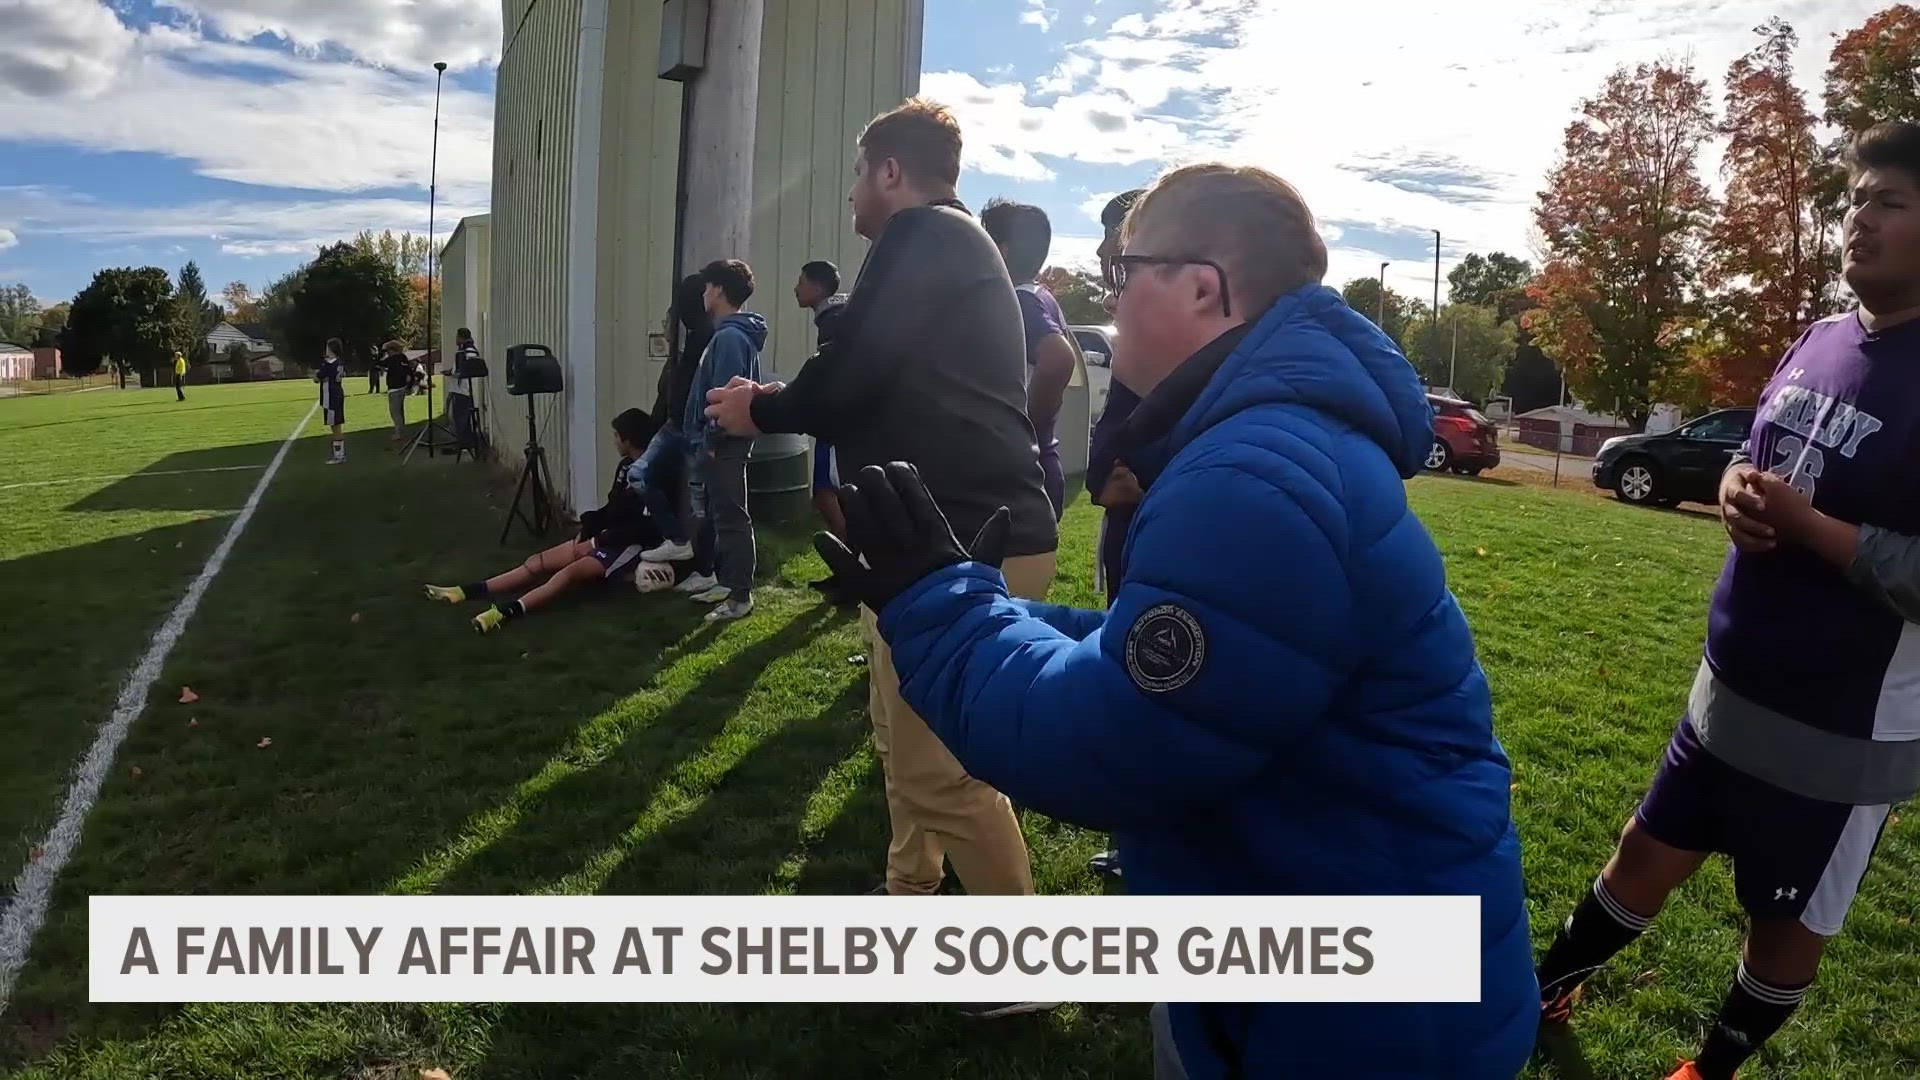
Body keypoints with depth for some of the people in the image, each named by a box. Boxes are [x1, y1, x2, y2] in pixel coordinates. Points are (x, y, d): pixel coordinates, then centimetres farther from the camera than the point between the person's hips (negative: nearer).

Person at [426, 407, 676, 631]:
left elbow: (647, 528, -23)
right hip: (608, 537, 9)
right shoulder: (625, 466, 12)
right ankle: (467, 592, -6)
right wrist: (588, 528, 2)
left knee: (571, 573, -32)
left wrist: (597, 542, -16)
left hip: (630, 545, -9)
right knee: (538, 561, -2)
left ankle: (506, 612, -49)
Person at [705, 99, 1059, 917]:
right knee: (906, 740, 20)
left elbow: (847, 380, -17)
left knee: (939, 768, -7)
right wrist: (782, 403, 20)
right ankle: (910, 897, 36)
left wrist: (761, 409, 2)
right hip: (974, 529, 11)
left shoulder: (923, 238, -8)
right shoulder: (960, 246, 23)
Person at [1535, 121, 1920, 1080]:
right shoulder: (1817, 343, 4)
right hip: (1728, 690, 7)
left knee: (1788, 920, 17)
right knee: (1646, 856, 21)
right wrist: (1735, 487, -4)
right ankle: (1536, 997, 40)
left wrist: (1809, 525, -25)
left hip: (1841, 731, -7)